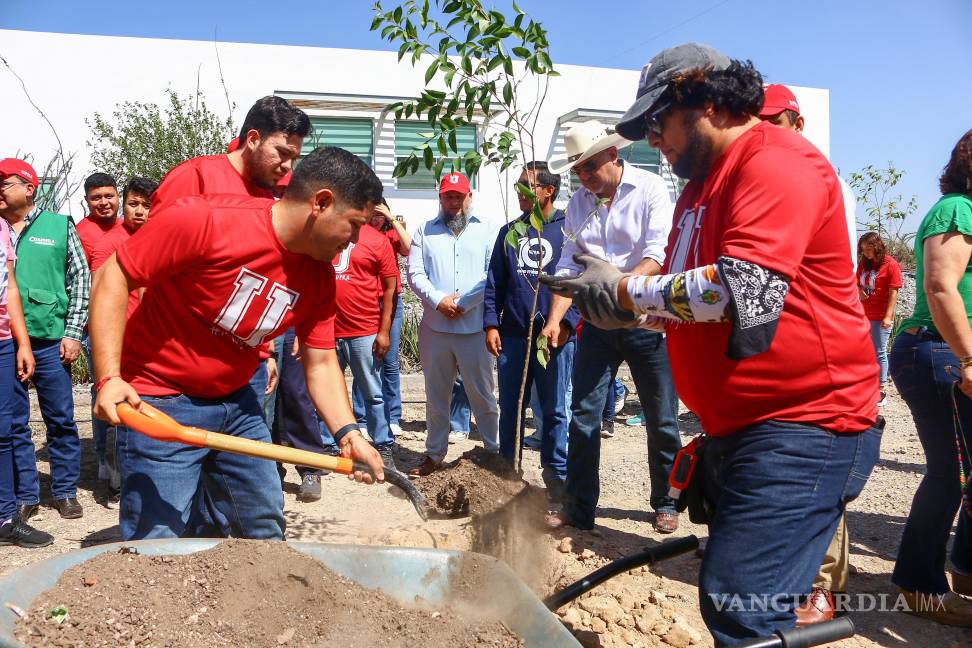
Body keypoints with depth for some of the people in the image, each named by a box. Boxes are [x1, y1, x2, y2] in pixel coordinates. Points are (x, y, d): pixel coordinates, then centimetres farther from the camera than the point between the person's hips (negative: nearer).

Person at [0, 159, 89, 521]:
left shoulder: (59, 226, 4)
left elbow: (81, 281, 3)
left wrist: (73, 334, -3)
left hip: (50, 341, -2)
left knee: (61, 421, 5)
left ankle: (65, 492, 18)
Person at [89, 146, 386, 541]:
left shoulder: (320, 277, -4)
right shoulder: (204, 219, -23)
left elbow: (321, 364, 0)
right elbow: (113, 277, -17)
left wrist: (347, 433, -14)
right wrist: (109, 378, -24)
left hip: (236, 402, 7)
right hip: (159, 402, -6)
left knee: (266, 533, 16)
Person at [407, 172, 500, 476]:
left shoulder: (486, 230, 6)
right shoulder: (425, 231, 12)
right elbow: (415, 273, 3)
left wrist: (463, 303, -12)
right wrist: (438, 300, -12)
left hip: (475, 328, -2)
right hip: (434, 327, 2)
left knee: (482, 394, 4)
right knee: (436, 396, 11)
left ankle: (495, 450, 17)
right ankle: (434, 455, 22)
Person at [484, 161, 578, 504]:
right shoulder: (509, 232, 12)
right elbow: (494, 282, 11)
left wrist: (566, 322, -13)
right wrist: (491, 324, 2)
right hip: (512, 335, 4)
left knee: (554, 409, 4)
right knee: (510, 408, 10)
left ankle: (557, 477, 16)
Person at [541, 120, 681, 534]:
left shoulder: (650, 190, -7)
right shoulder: (578, 204, 8)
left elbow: (659, 255, -18)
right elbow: (569, 267, 5)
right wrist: (554, 320, -8)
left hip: (645, 320, -4)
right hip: (597, 323, 4)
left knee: (661, 419, 6)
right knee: (583, 416, 2)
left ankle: (665, 504, 24)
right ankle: (579, 508, 11)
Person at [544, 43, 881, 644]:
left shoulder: (776, 163, -14)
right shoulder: (704, 182, 18)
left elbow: (743, 292, -27)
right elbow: (689, 301, 23)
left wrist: (625, 289, -16)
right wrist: (630, 311, 4)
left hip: (800, 425, -10)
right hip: (738, 428, 11)